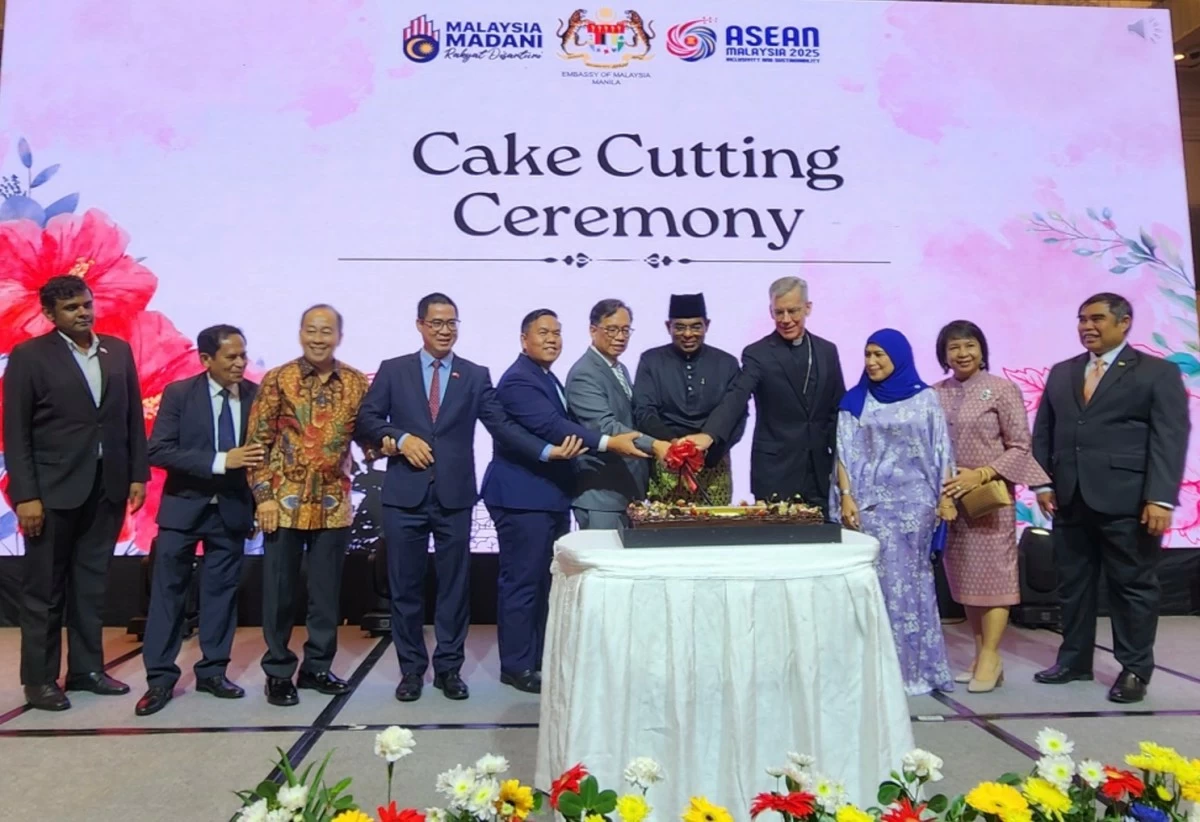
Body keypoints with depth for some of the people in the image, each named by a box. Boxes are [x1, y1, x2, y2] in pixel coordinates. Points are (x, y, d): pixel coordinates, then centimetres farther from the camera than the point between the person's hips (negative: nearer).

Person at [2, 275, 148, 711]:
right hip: (54, 488, -4)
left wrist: (138, 474, 5)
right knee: (44, 586, 7)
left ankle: (86, 668, 23)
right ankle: (39, 677, 18)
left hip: (108, 486, 4)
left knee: (92, 583, 12)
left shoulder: (119, 351, 8)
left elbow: (133, 417, 10)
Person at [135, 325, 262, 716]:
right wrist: (219, 461, -25)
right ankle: (160, 676, 13)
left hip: (231, 508, 2)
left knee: (222, 591, 9)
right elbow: (159, 451, -15)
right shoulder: (179, 393, -7)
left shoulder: (256, 395, -1)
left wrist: (260, 498, -5)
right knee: (168, 590, 3)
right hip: (184, 506, -2)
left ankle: (213, 670, 21)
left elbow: (264, 447, 7)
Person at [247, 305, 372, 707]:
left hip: (334, 504, 2)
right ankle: (278, 671, 20)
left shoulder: (357, 383, 2)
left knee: (327, 591, 10)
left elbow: (366, 434, 8)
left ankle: (317, 666, 25)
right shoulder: (277, 380, -4)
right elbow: (258, 441, -3)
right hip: (285, 502, -2)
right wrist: (263, 495, -8)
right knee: (280, 590, 6)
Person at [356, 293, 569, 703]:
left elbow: (502, 424, -2)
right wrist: (399, 438, -13)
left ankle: (449, 668, 21)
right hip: (405, 494, 0)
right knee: (405, 586, 7)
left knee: (454, 585, 7)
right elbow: (367, 417, 6)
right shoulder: (393, 370, 7)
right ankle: (411, 669, 22)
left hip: (454, 496, 0)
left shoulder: (476, 375, 6)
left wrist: (548, 450, -15)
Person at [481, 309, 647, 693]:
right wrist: (608, 443, -30)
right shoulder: (518, 380, -15)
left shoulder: (549, 378, 17)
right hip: (523, 498, -10)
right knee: (523, 581, -2)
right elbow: (550, 426, -27)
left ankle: (541, 657, 28)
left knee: (546, 580, 16)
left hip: (550, 496, 10)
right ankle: (517, 665, 10)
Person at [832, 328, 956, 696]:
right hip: (872, 501, 0)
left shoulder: (924, 398, 5)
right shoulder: (854, 401, 5)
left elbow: (940, 451, 4)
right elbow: (845, 453, 1)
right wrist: (846, 496, -8)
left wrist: (945, 496, -4)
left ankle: (918, 666, 17)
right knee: (881, 580, 0)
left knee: (913, 579, 6)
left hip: (915, 501, 0)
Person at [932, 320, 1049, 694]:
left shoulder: (1003, 390, -3)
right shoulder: (934, 394, 6)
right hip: (950, 498, 4)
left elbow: (1020, 447, -5)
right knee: (963, 576, 8)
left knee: (993, 573, -2)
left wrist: (981, 475, -16)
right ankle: (981, 654, 19)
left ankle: (990, 658, 6)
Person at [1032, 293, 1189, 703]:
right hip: (1070, 499, 5)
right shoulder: (1061, 373, 15)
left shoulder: (1158, 373, 2)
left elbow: (1170, 439, -7)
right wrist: (1043, 483, 4)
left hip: (1127, 501, -4)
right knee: (1073, 584, 11)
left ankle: (1135, 669, 18)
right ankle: (1074, 660, 23)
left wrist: (1160, 499, -15)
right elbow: (1043, 433, 15)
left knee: (1133, 585, 5)